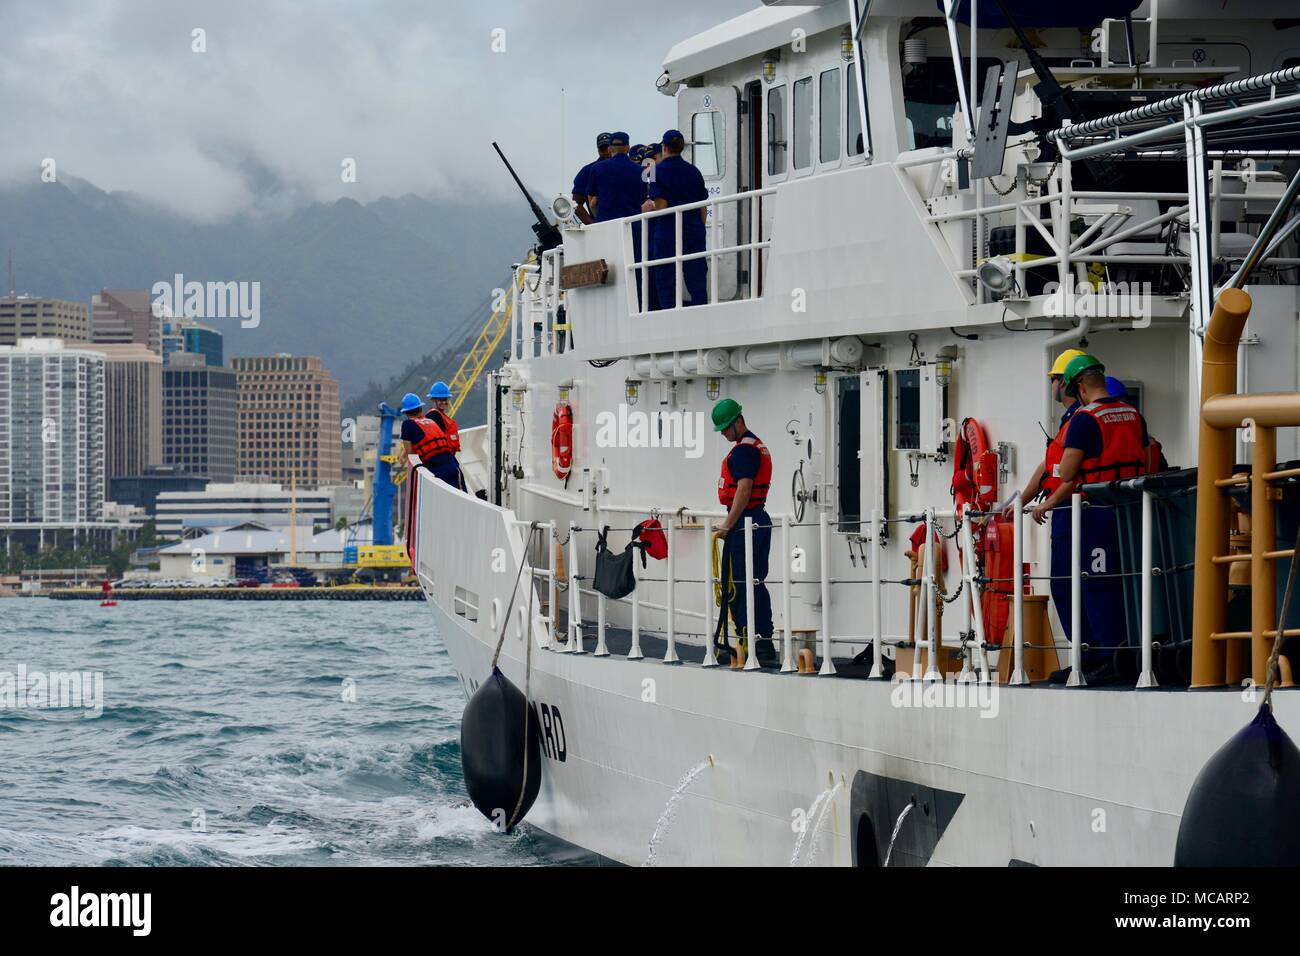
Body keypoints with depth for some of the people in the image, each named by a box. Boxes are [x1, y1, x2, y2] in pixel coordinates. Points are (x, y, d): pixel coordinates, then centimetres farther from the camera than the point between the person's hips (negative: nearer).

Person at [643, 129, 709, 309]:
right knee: (697, 281, 6)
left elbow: (662, 206, -14)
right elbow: (703, 207, 10)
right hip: (694, 231, 4)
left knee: (666, 282, 1)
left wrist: (648, 208, 5)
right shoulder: (693, 171, 8)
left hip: (667, 231, -4)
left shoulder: (659, 171, -7)